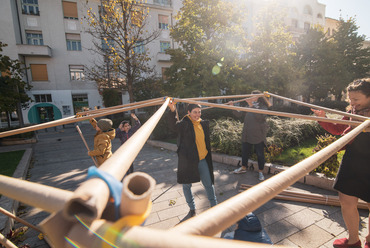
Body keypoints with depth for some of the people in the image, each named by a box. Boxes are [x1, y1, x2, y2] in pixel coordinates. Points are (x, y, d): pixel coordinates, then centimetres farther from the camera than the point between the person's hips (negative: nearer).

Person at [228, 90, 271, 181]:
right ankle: (243, 168, 36)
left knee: (260, 154, 6)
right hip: (247, 134, 5)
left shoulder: (263, 106, -7)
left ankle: (260, 172, 24)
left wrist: (251, 105, -30)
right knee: (244, 151, 16)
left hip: (258, 135, -5)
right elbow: (238, 114, 6)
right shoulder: (248, 106, 7)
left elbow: (259, 116, -26)